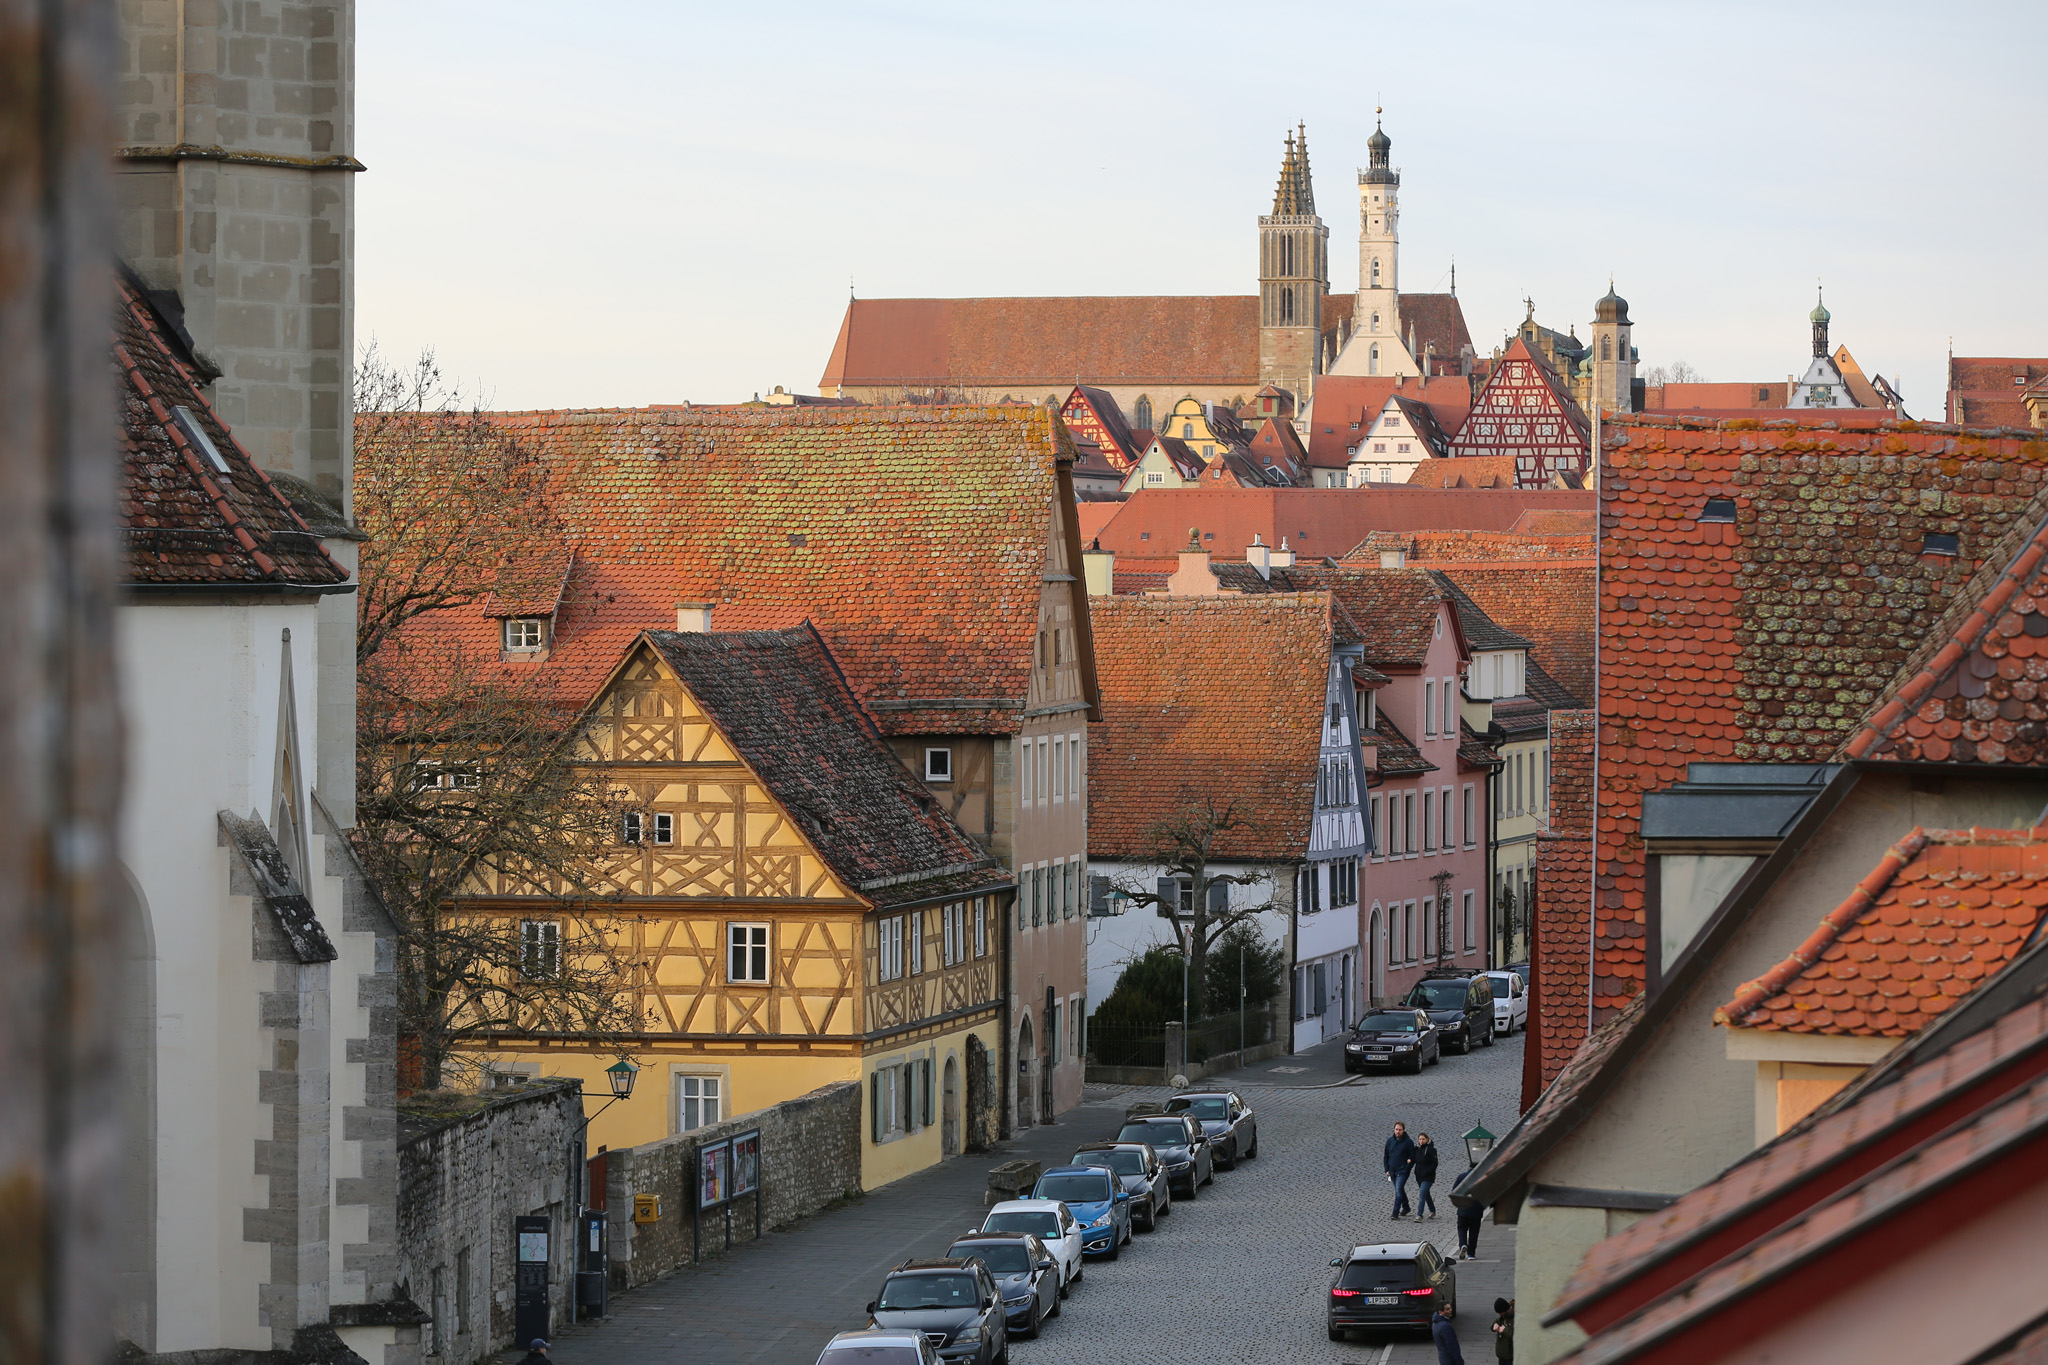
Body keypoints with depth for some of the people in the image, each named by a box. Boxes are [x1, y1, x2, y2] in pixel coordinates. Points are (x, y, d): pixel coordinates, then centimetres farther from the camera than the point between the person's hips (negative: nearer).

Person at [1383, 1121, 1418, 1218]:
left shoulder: (1408, 1142, -7)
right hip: (1392, 1171, 6)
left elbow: (1413, 1157, -3)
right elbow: (1386, 1156, 14)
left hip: (1402, 1171, -6)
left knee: (1399, 1190, -15)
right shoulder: (1390, 1141, 7)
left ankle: (1395, 1213, -17)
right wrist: (1387, 1169, 7)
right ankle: (1405, 1207, 33)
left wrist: (1407, 1169, -11)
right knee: (1400, 1191, 16)